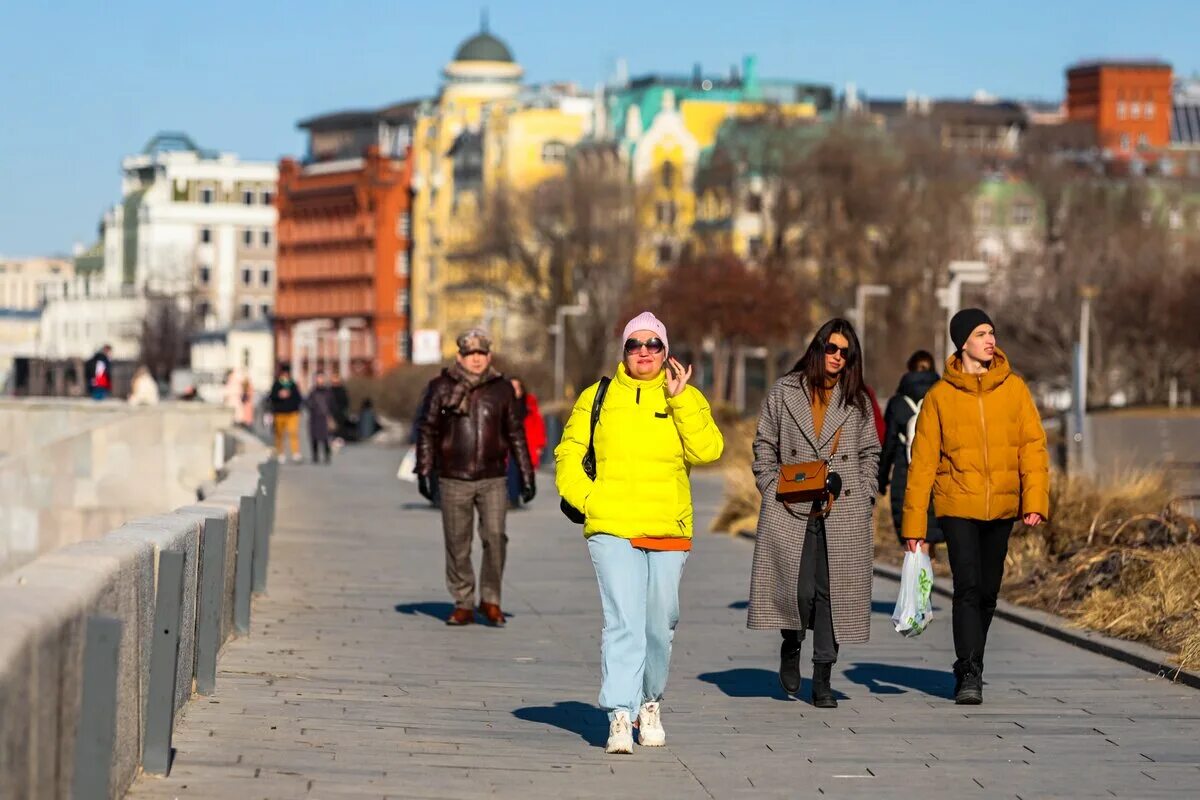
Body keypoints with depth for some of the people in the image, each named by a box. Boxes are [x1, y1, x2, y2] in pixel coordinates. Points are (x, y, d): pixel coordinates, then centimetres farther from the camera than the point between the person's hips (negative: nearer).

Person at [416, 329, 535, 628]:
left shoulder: (501, 389, 7)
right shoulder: (443, 387, 3)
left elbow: (516, 434, 13)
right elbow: (428, 431, 7)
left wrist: (527, 475, 11)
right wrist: (424, 472, 2)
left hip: (492, 479, 0)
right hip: (454, 479, 0)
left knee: (495, 536, -12)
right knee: (457, 544, 3)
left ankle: (490, 600, 1)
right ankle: (463, 604, 13)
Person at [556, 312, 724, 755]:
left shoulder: (687, 399, 8)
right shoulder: (597, 397, 8)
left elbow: (707, 450, -7)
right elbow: (569, 454, 10)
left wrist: (680, 400, -13)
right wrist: (587, 499, -4)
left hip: (669, 532, 2)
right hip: (612, 531, -2)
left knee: (660, 626, 10)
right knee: (623, 622, -13)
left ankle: (650, 702, 31)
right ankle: (620, 716, -17)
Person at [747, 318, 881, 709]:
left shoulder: (857, 401, 14)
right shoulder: (784, 392, 8)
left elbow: (869, 452, 17)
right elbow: (765, 446, 10)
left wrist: (863, 496, 4)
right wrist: (774, 491, -1)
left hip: (844, 512, 2)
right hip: (792, 511, -1)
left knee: (834, 590, -4)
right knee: (799, 589, -8)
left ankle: (823, 680, 1)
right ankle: (791, 648, 23)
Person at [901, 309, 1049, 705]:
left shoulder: (1013, 388, 3)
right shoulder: (940, 395, -1)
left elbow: (1033, 445, 1)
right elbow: (922, 462, 1)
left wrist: (1035, 500, -12)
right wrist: (913, 524, -1)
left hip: (1001, 508, 3)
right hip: (958, 507, -2)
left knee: (988, 592, 10)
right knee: (968, 589, -14)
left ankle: (969, 669, 26)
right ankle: (969, 676, -13)